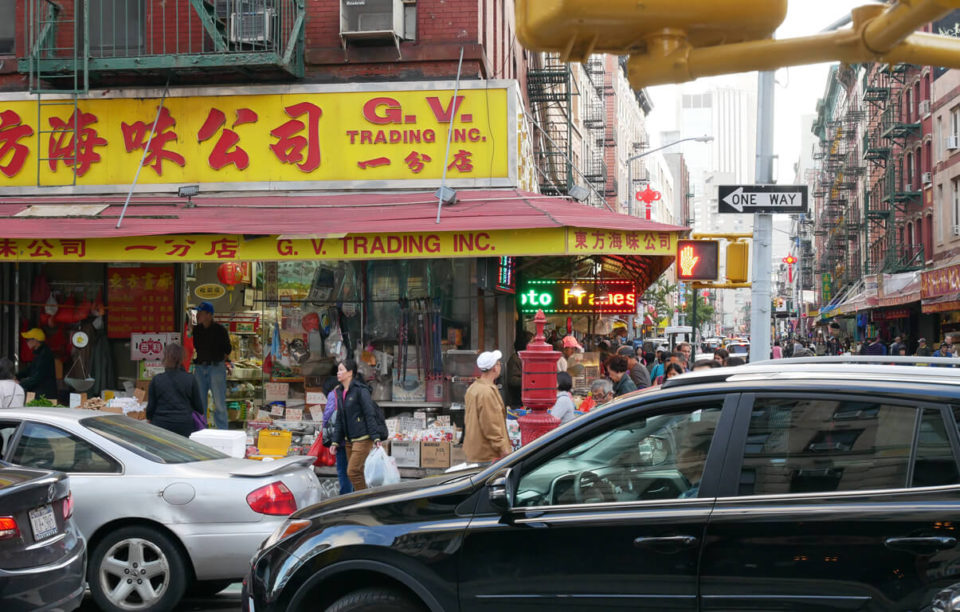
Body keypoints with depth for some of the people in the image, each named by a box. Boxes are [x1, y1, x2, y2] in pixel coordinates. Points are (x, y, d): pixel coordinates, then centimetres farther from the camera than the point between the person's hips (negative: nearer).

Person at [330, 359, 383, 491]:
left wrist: (376, 437, -19)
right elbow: (339, 419, 16)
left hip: (362, 438, -8)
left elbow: (370, 414, -15)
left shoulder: (361, 390, -11)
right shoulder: (339, 392, 12)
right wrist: (336, 441, 11)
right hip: (349, 440, 8)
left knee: (353, 471, -12)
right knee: (356, 473, 10)